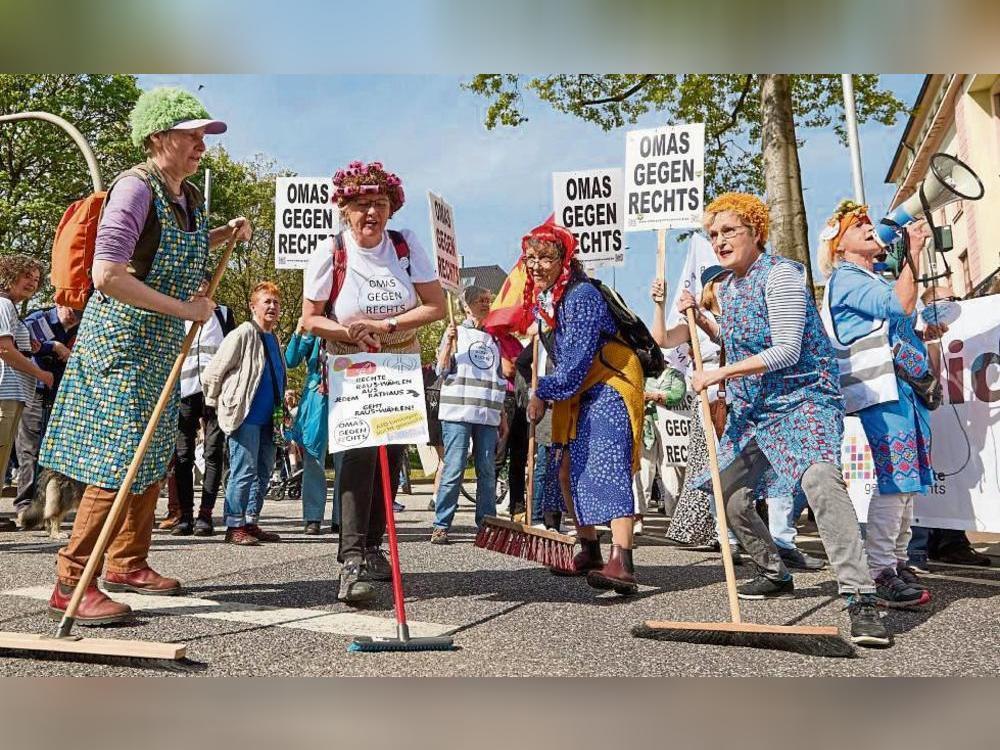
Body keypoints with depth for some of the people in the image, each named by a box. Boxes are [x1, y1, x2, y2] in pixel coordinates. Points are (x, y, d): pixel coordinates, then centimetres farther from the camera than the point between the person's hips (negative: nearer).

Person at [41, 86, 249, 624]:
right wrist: (184, 308, -22)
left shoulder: (190, 197, 7)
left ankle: (126, 563, 30)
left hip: (160, 348, 9)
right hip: (121, 342, -9)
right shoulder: (135, 188, -18)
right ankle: (71, 583, 1)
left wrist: (226, 235, 11)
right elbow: (107, 276, -27)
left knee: (153, 457, 15)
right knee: (118, 462, -10)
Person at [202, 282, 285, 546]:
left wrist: (281, 412, 19)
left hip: (266, 418, 8)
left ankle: (251, 522, 22)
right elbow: (212, 373, -8)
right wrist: (217, 405, 1)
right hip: (244, 416, -8)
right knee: (244, 471, -7)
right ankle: (234, 527, 1)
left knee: (264, 471, 12)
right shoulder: (243, 334, -8)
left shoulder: (274, 339, 16)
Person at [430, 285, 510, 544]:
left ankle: (487, 524, 11)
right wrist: (449, 343, -20)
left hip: (488, 416, 5)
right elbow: (442, 368, -3)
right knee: (454, 470, -8)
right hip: (458, 412, -5)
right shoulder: (455, 332, 8)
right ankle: (441, 526, -2)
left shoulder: (493, 339, 21)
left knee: (487, 472, 4)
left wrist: (503, 415, 19)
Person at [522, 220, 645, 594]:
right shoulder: (540, 300, 8)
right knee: (574, 468, 11)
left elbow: (578, 361, -24)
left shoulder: (582, 296, -20)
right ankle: (589, 552, 26)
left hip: (609, 385, -10)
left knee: (607, 468, -22)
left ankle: (622, 564, -31)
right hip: (576, 394, 10)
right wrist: (545, 395, 11)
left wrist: (542, 394, -15)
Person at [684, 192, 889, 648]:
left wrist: (720, 373, -18)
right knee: (729, 493, 10)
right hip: (752, 406, 9)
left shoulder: (779, 274, -13)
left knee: (819, 478, -32)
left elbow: (785, 352, -21)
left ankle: (860, 598, -29)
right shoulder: (726, 288, 12)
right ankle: (775, 574, 31)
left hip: (802, 396, -9)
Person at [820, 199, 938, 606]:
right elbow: (900, 306, -20)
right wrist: (913, 250, -15)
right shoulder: (846, 278, -5)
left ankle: (897, 561, 19)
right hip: (883, 389, -10)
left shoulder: (875, 278, 25)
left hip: (908, 387, 10)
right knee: (894, 479, -14)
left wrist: (924, 333, 14)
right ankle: (880, 572, -11)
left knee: (907, 480, 10)